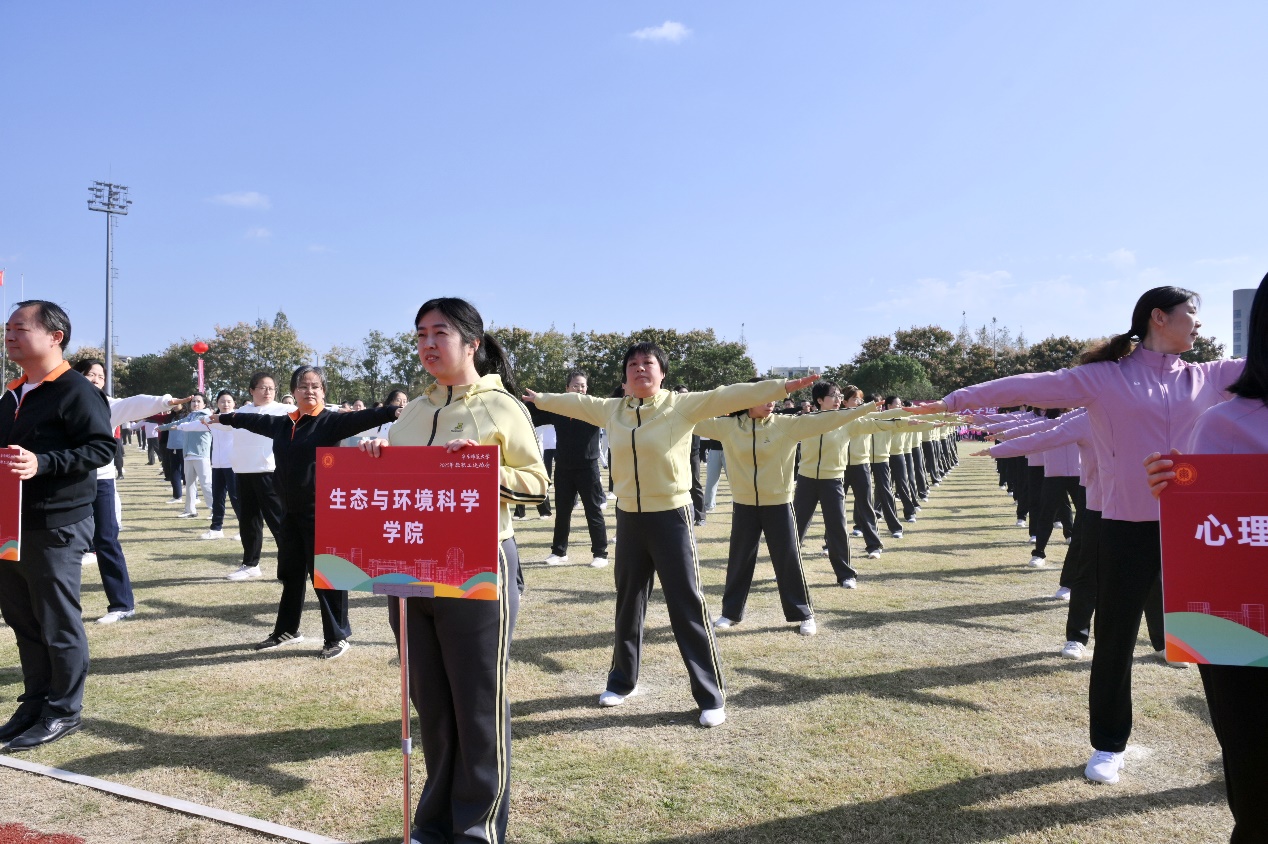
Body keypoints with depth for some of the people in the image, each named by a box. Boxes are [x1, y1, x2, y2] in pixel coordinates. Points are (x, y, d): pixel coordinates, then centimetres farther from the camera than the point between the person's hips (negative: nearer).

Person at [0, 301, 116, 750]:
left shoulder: (77, 391, -11)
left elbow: (102, 448, -19)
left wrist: (43, 463, -28)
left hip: (57, 527, -8)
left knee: (58, 622, 1)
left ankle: (63, 712, 13)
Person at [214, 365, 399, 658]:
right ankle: (287, 630, 34)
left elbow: (361, 418, -25)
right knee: (291, 572, 18)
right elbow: (254, 420, 27)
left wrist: (394, 412, -42)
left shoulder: (331, 422, -9)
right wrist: (223, 418, 43)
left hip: (322, 512, -7)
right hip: (291, 512, 7)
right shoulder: (281, 424, 10)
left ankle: (338, 637, 11)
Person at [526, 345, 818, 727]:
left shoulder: (683, 405, -9)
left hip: (671, 518, -5)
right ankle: (623, 680, 36)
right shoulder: (612, 410, 4)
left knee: (688, 606, -2)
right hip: (628, 519, 5)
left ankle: (712, 696, 9)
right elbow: (576, 402, 20)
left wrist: (783, 387, -25)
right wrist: (538, 398, 31)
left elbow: (729, 396, -18)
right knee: (628, 603, 18)